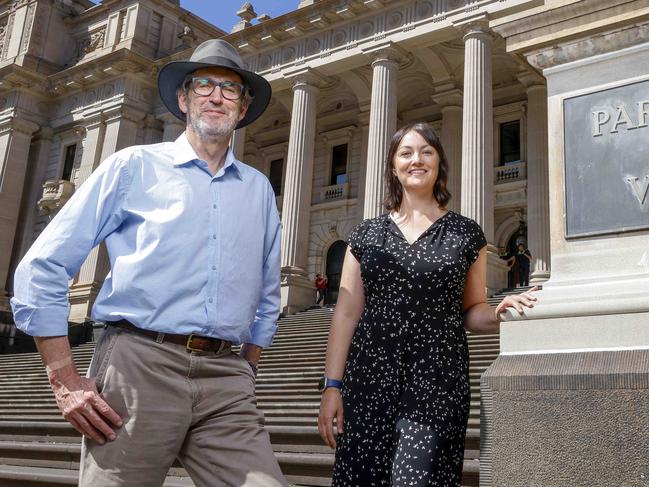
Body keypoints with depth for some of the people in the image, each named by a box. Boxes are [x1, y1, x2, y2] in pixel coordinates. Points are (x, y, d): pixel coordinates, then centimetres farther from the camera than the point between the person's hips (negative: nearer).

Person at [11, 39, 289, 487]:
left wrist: (246, 371, 13)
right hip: (139, 365, -3)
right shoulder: (135, 166, 5)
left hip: (225, 380, 3)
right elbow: (41, 270, 1)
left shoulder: (259, 188, 16)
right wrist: (66, 381, -5)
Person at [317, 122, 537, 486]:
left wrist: (500, 313, -13)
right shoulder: (367, 234, 9)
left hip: (437, 378, -1)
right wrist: (332, 384, -2)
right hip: (370, 376, 2)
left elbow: (472, 312, 9)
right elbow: (347, 312, 5)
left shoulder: (466, 233, 6)